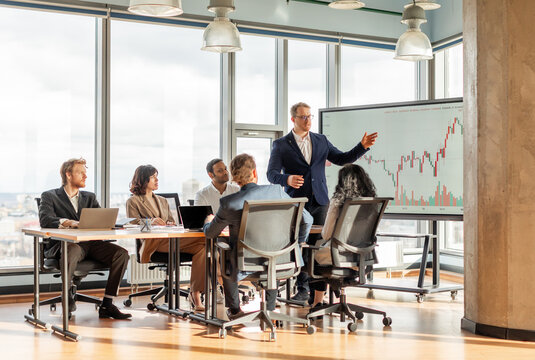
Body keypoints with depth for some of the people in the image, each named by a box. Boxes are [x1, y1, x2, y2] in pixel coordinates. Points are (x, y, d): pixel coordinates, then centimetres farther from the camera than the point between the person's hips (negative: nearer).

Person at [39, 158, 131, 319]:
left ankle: (107, 305, -20)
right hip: (65, 244, -5)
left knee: (121, 253, -21)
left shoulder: (90, 197, 26)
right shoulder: (50, 196, 11)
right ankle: (68, 293, -18)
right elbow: (45, 220, -8)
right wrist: (70, 223, -25)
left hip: (90, 243, 5)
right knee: (73, 250, -41)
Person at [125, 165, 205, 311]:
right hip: (151, 243, -6)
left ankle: (195, 294, -30)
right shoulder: (133, 201, 15)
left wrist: (170, 224, -1)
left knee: (202, 247, -27)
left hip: (171, 239, 6)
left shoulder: (163, 201, 32)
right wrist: (150, 221, -19)